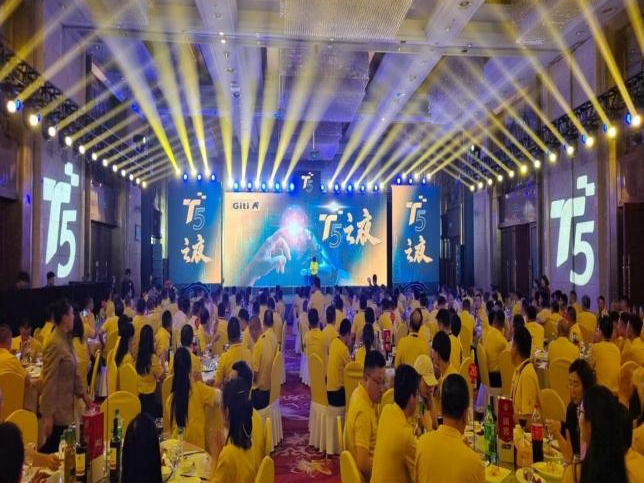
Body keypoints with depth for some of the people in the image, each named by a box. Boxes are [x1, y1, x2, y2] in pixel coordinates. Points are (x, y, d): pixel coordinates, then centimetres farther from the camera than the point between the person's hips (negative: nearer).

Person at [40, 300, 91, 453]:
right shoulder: (55, 344, -20)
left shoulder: (66, 340, 7)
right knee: (53, 449, 4)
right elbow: (49, 382, -20)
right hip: (56, 409, -8)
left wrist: (83, 394, 12)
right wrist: (48, 415, -19)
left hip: (65, 407, 8)